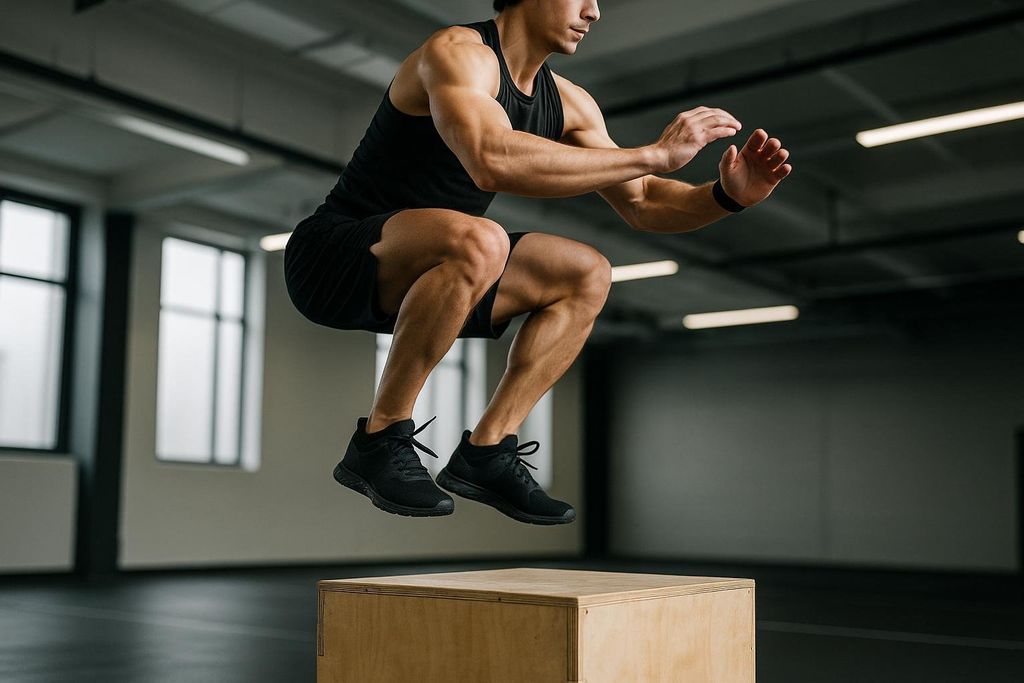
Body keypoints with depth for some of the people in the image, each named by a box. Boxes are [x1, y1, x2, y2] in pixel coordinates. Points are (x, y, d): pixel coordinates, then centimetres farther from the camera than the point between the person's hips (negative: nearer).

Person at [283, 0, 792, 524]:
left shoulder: (567, 102, 7)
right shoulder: (458, 52, -18)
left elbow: (641, 204, 9)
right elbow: (492, 161, -39)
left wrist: (727, 195, -12)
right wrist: (655, 154, -34)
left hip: (410, 275, 8)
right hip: (330, 257, -8)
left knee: (588, 276, 2)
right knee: (479, 242, -35)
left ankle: (485, 453, -3)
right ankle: (379, 440, -19)